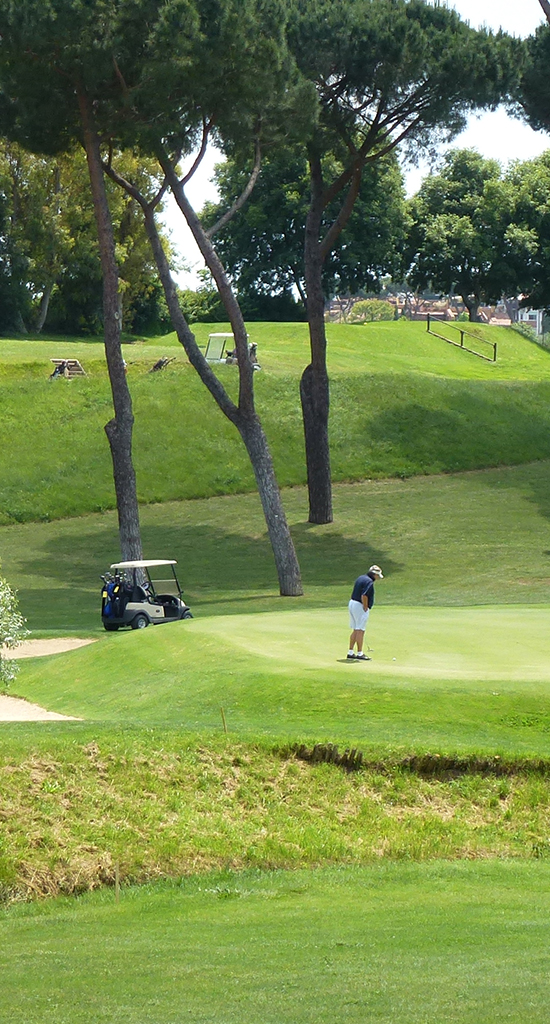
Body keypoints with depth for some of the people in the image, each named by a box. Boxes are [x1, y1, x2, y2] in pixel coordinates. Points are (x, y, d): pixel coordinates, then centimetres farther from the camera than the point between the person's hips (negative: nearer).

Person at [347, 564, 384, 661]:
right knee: (360, 630, -5)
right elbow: (364, 596, -25)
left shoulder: (360, 578, 14)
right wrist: (365, 608, -13)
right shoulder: (369, 582, -15)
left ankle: (350, 653, 14)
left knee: (355, 630, 13)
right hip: (360, 606, -9)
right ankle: (359, 653, -3)